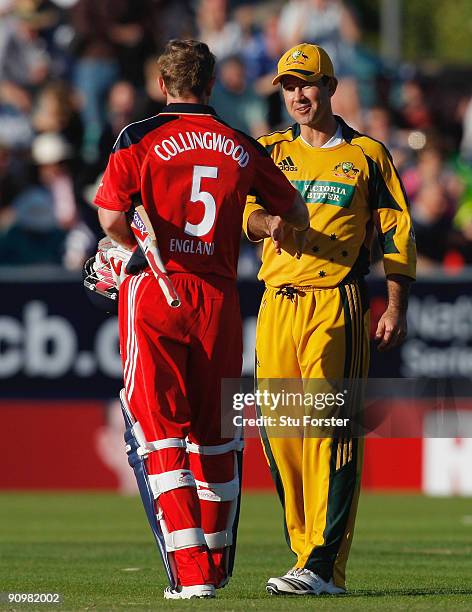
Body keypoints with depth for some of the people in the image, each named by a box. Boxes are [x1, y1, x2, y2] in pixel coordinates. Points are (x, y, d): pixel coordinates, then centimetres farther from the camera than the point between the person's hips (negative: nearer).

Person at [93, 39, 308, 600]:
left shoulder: (141, 138, -3)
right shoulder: (242, 148, 8)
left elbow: (111, 217, -15)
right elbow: (295, 214, 17)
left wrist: (136, 245, 6)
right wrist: (292, 235, 39)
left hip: (154, 293, -3)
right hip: (219, 297, 3)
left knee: (160, 434, -1)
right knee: (214, 437, 14)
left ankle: (191, 571, -12)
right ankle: (216, 565, 23)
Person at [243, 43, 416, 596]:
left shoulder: (367, 155, 9)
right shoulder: (271, 152, 18)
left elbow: (396, 233, 6)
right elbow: (248, 209, 2)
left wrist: (396, 307, -4)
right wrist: (268, 223, -23)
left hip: (337, 306, -4)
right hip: (276, 303, 4)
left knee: (329, 427, -14)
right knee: (278, 430, 2)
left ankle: (325, 566, -19)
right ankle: (306, 552, 11)